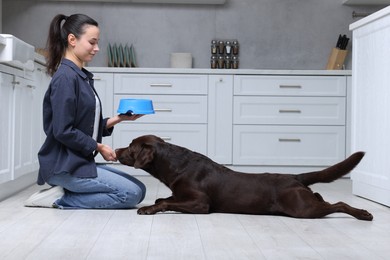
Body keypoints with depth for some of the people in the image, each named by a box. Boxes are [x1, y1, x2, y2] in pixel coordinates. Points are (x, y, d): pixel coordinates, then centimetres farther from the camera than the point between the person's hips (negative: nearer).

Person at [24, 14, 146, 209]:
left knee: (138, 189, 8)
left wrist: (118, 119, 2)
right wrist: (98, 147, -10)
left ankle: (63, 193, 5)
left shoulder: (83, 77, 11)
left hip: (80, 161, 9)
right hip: (63, 165, -9)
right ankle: (60, 199, -5)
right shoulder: (65, 77, -16)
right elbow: (63, 131, -20)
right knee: (132, 193, -11)